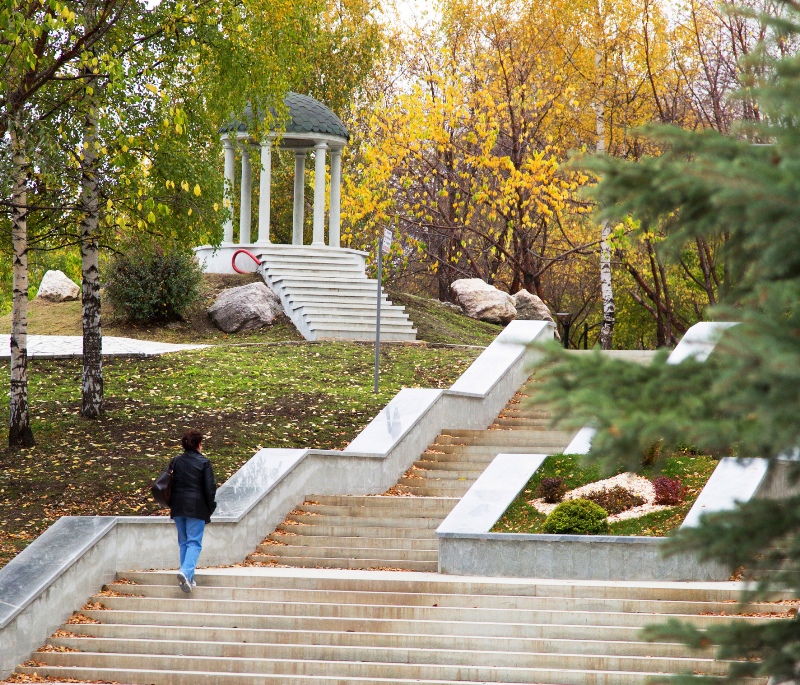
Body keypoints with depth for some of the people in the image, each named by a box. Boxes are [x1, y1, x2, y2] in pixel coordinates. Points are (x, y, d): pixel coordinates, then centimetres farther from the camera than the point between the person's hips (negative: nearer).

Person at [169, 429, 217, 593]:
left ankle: (188, 579, 14)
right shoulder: (204, 463, -7)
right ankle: (186, 571, -24)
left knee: (183, 542, 13)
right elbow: (210, 488, -7)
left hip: (178, 506, 4)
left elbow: (171, 485, 9)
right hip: (196, 508, -4)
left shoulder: (176, 462, 5)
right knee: (194, 542, -3)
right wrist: (210, 508, 4)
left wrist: (171, 506, 16)